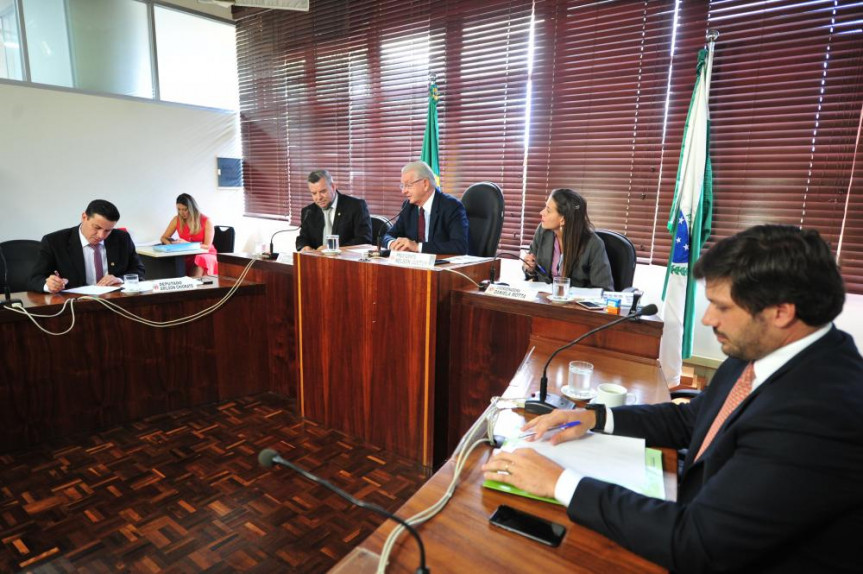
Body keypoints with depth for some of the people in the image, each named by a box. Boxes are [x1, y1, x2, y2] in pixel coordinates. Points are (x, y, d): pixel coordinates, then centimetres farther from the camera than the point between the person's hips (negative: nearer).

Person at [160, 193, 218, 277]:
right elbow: (163, 238, 11)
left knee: (200, 261, -37)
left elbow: (207, 246, -9)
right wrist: (172, 244, -14)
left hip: (205, 255, -3)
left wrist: (186, 243, -23)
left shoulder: (206, 221, -7)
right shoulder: (177, 219, 4)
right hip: (186, 256, 3)